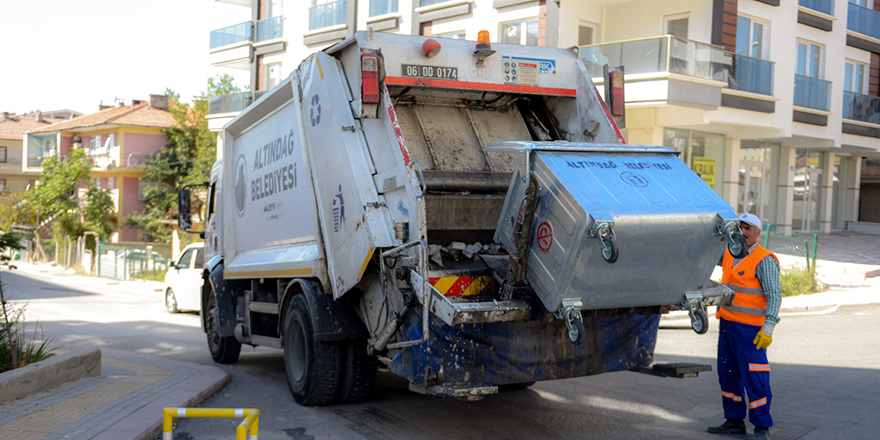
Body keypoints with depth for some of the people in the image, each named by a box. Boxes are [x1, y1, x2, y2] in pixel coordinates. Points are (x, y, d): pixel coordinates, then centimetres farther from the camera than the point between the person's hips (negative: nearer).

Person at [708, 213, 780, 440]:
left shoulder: (764, 260, -11)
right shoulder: (730, 254, 11)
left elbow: (774, 295, -15)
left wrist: (768, 328, -22)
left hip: (750, 329, -8)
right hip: (727, 324, 8)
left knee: (754, 378, -5)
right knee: (728, 373, 13)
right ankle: (734, 421, 23)